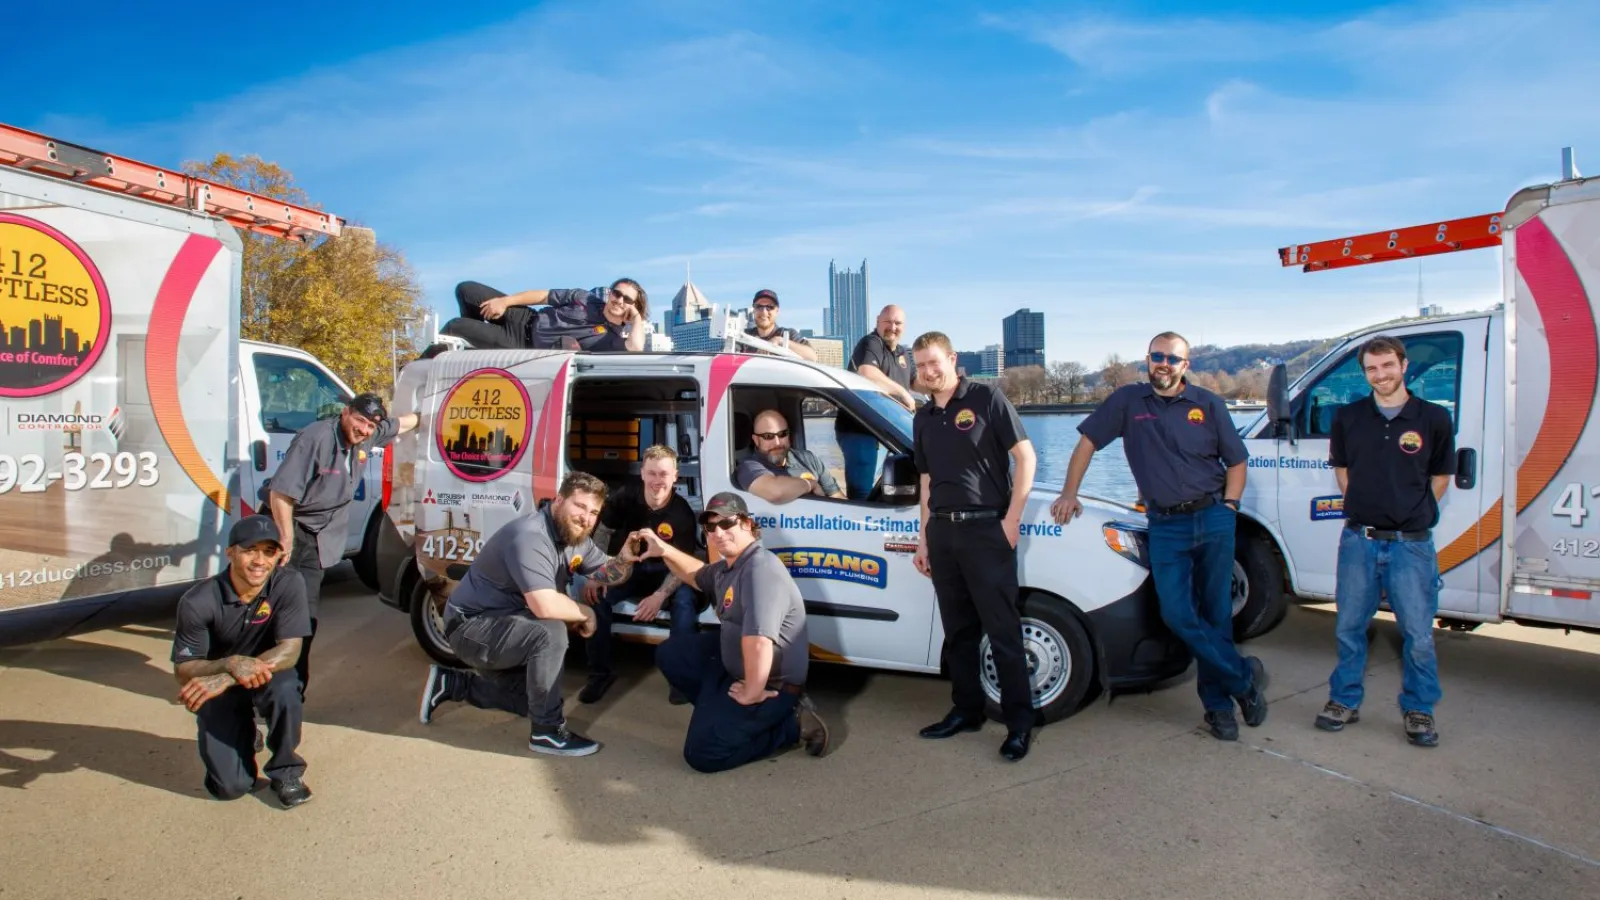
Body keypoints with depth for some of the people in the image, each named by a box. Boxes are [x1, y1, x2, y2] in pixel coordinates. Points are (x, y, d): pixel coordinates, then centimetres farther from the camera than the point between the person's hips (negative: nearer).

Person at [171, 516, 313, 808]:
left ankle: (285, 771, -8)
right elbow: (183, 671, -16)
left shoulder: (289, 585, -20)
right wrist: (231, 664, -37)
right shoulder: (198, 602, -21)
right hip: (217, 691, 0)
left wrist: (224, 680, -37)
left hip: (266, 675, 0)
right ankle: (245, 736, 24)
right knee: (230, 786, -12)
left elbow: (289, 651, -25)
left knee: (285, 689, -36)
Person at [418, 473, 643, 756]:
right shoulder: (530, 536, -29)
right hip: (472, 627, -10)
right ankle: (547, 731, -17)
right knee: (549, 632, -32)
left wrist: (625, 559, -18)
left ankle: (452, 683, 27)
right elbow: (545, 606, -39)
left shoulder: (574, 536, 0)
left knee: (535, 696, 16)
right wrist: (585, 613, -20)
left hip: (507, 625, 10)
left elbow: (606, 575, 4)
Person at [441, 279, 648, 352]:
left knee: (453, 327, -12)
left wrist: (638, 317, -27)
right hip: (526, 321, 4)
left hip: (526, 346, -4)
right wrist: (505, 301, -4)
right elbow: (543, 296, 2)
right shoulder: (588, 299, -7)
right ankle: (473, 332, 29)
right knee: (465, 289, 5)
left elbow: (635, 349, -44)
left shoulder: (617, 336, -19)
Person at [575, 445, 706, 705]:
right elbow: (602, 533, -2)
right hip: (626, 566, 2)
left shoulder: (682, 513, -19)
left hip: (664, 572, -2)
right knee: (595, 593, -25)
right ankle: (601, 673, -8)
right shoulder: (626, 497, -13)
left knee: (685, 600, -32)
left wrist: (659, 596, -35)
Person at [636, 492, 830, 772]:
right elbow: (698, 575, 31)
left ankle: (791, 724, -1)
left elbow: (758, 641, -40)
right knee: (671, 654, 14)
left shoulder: (760, 570, -29)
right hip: (736, 664, 10)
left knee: (702, 754, -11)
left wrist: (752, 694, -29)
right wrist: (664, 551, 15)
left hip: (772, 683, -10)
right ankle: (720, 709, 12)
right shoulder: (726, 567, 6)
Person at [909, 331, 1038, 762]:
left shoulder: (987, 399, -3)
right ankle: (966, 710, 24)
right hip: (942, 531, 6)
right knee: (958, 629, 13)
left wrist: (1012, 518, -11)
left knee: (1003, 630, -3)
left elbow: (1025, 456, -6)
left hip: (986, 528, -6)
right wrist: (923, 537, 16)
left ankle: (1019, 722, 7)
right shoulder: (923, 418, 15)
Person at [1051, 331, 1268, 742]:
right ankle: (1245, 677, 9)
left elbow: (1236, 461, 11)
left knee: (1216, 613, 6)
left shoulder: (1208, 404, 4)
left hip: (1213, 519, 1)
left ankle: (1218, 702, 21)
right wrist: (1069, 494, -3)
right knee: (1178, 614, -10)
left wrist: (1229, 506, -1)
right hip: (1165, 526, 0)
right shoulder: (1128, 400, 3)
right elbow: (1087, 441, 4)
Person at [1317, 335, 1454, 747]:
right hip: (1358, 540, 2)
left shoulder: (1434, 418, -1)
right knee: (1349, 628, 10)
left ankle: (1419, 711, 22)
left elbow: (1441, 476, 9)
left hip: (1411, 544, -2)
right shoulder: (1348, 417, 4)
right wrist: (1363, 507, 8)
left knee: (1418, 633, 4)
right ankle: (1345, 701, 24)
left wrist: (1414, 513, 6)